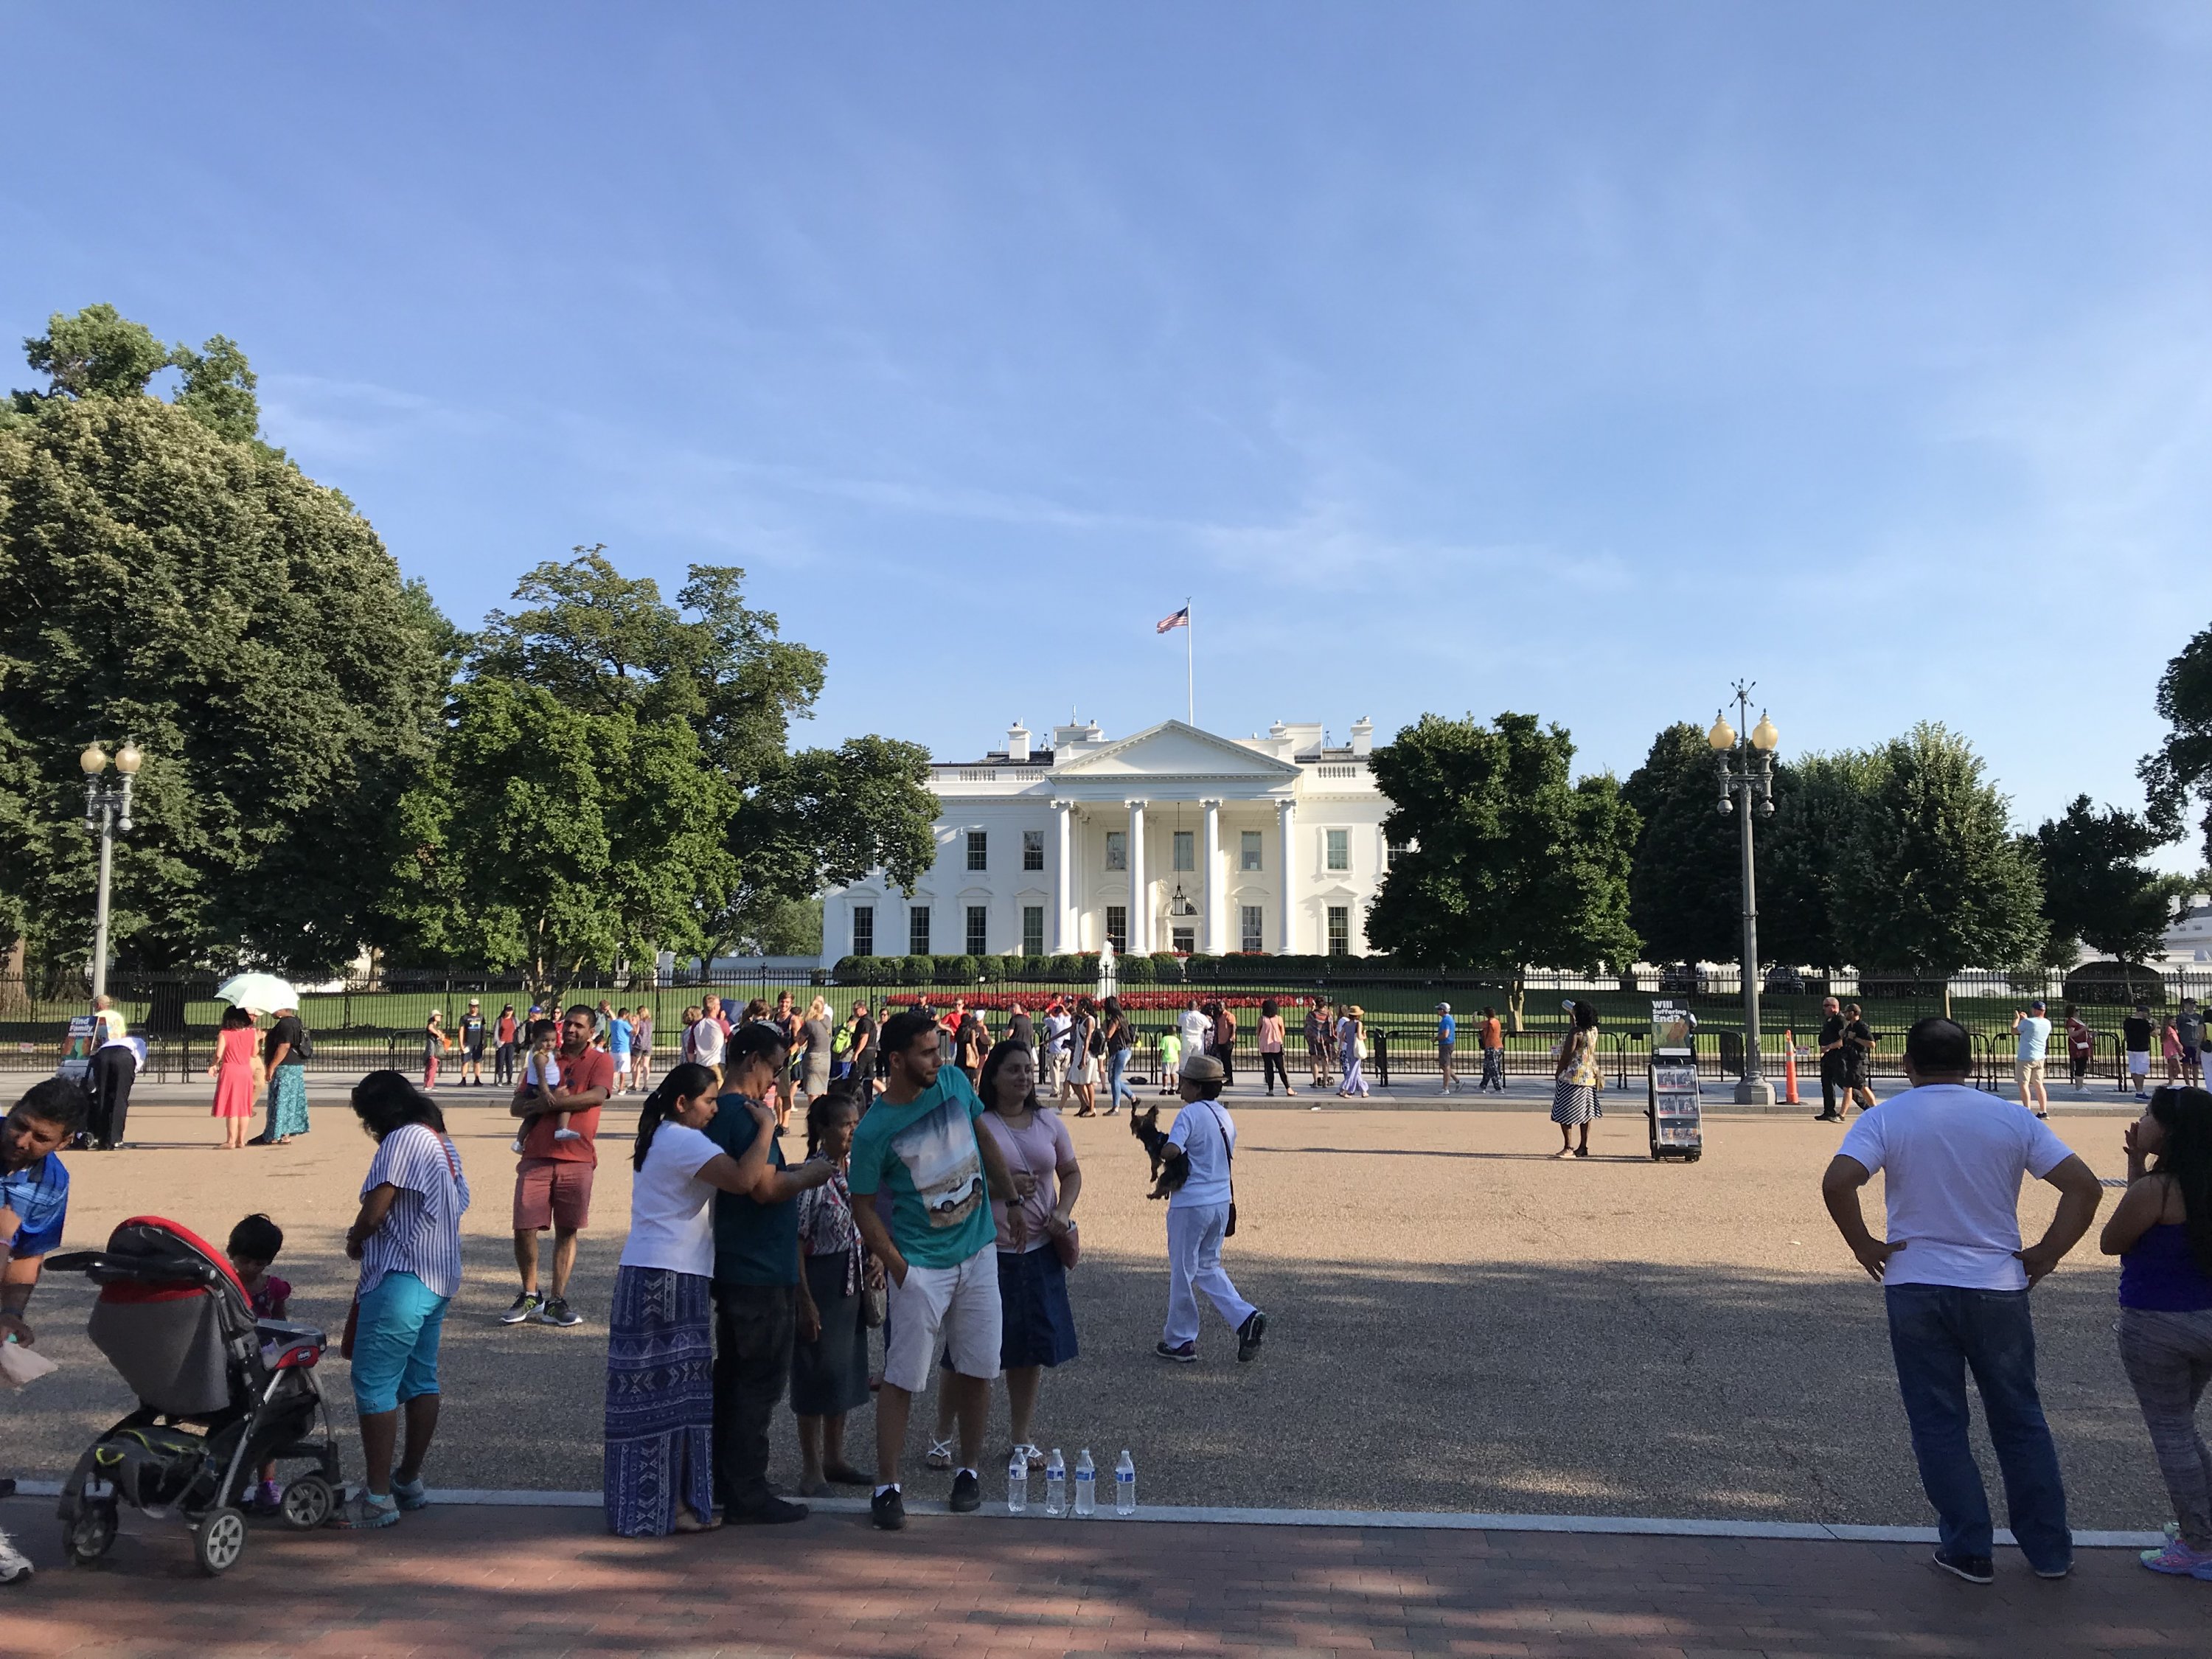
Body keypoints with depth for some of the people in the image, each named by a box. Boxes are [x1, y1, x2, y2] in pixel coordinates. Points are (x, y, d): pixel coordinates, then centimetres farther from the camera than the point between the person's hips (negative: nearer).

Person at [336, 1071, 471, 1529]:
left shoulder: (401, 1140, -14)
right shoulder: (442, 1142, 15)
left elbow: (373, 1213, -16)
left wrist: (354, 1241, 5)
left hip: (401, 1280, -10)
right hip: (441, 1279, 10)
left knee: (374, 1384, -4)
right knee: (421, 1380, 15)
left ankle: (378, 1498, -2)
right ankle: (410, 1481, 24)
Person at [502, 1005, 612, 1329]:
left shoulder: (600, 1061, 4)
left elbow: (598, 1095, -15)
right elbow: (516, 1106, 10)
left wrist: (549, 1101, -14)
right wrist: (539, 1103, -12)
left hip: (577, 1159, -3)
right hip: (537, 1157, 3)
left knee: (567, 1230, 3)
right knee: (524, 1228, -2)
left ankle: (557, 1301, 12)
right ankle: (530, 1296, 17)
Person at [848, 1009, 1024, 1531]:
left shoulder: (955, 1083, -3)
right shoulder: (873, 1132, -16)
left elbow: (983, 1138, 14)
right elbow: (864, 1207, -7)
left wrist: (1008, 1188, 21)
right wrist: (899, 1268, -12)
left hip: (978, 1253, 5)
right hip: (922, 1266, -5)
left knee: (977, 1368, 11)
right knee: (902, 1379, -2)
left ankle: (969, 1469, 27)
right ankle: (887, 1487, 9)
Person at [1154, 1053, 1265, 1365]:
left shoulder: (1190, 1114, -15)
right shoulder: (1225, 1115, 9)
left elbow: (1171, 1151, -29)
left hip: (1190, 1205, -7)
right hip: (1221, 1203, 7)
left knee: (1182, 1272, 7)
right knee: (1208, 1267, 20)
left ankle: (1179, 1342, 17)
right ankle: (1245, 1318, 3)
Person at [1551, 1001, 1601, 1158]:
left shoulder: (1575, 1032, -17)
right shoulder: (1593, 1031, 6)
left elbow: (1567, 1055, -18)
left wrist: (1557, 1073, -7)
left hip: (1573, 1076, -8)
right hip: (1589, 1076, 9)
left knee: (1565, 1114, -5)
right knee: (1585, 1113, 11)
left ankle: (1568, 1148, -10)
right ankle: (1583, 1147, 14)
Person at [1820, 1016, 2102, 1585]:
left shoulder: (1885, 1119, -6)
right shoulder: (2011, 1119, 0)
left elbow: (1837, 1182, -21)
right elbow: (2084, 1186, -5)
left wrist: (1864, 1246, -8)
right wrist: (2047, 1253, 2)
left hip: (1916, 1288, -2)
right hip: (1999, 1288, 2)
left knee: (1939, 1425, 9)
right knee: (2020, 1420, 17)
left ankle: (1969, 1551, 14)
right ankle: (2049, 1549, 25)